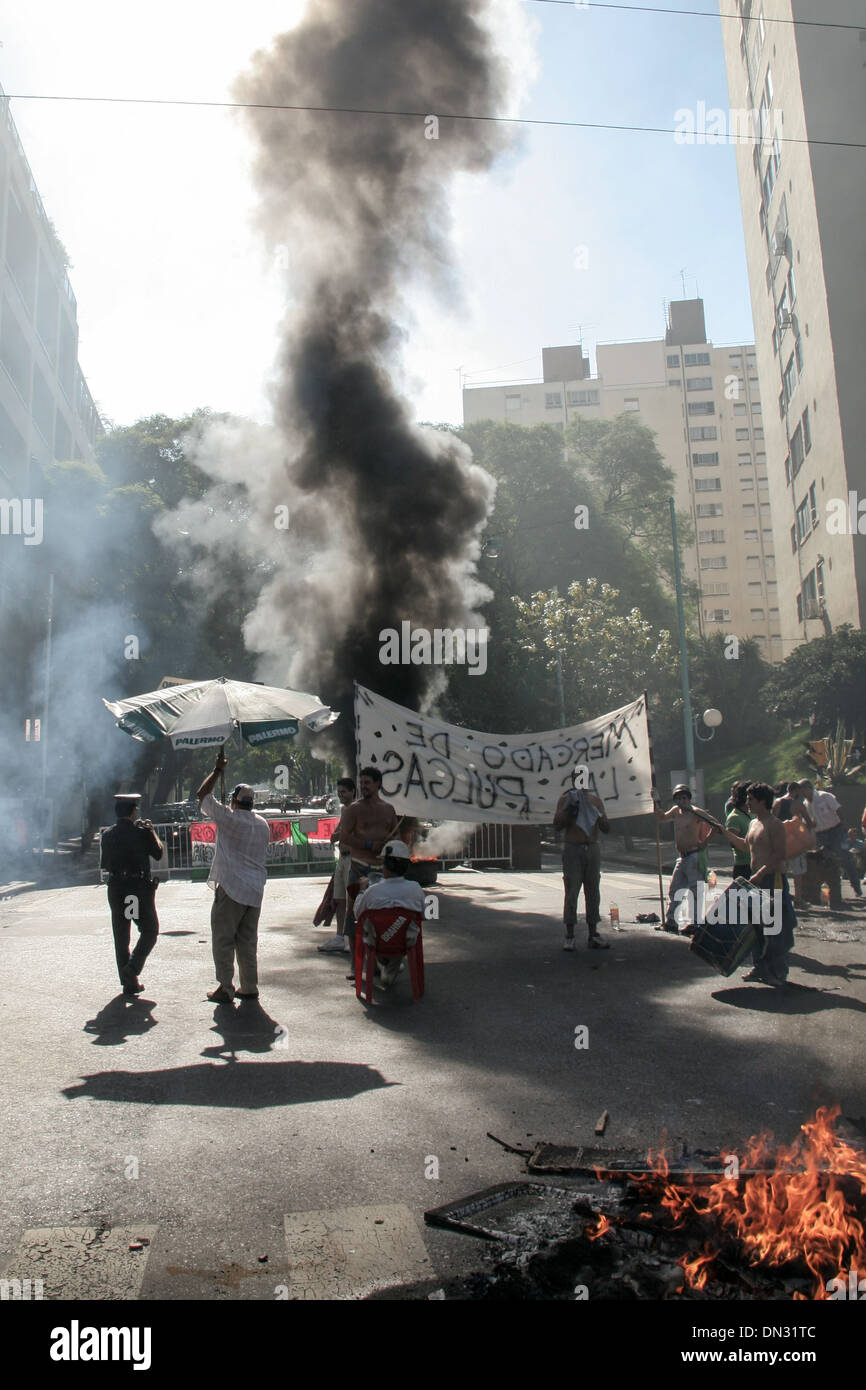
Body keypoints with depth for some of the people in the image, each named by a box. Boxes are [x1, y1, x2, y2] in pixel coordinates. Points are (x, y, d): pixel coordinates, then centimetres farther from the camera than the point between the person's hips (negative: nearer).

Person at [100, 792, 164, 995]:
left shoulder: (108, 835, 1)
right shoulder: (141, 832, -12)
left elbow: (104, 865, 9)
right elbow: (158, 853, 2)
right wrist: (152, 831, 13)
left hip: (116, 889, 4)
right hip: (140, 888, -4)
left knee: (121, 936, 12)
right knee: (149, 931, 11)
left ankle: (129, 982, 14)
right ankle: (133, 967, -9)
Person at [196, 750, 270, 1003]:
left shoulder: (229, 818, -10)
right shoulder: (263, 824, 9)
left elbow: (202, 794, 0)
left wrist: (218, 770, 8)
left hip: (230, 889, -6)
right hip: (255, 890, 6)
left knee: (223, 939, 2)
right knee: (248, 940, 13)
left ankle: (225, 989, 4)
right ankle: (249, 987, 15)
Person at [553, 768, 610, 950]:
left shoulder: (596, 800, 10)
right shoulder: (565, 799, 3)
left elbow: (606, 829, 7)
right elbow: (557, 825, -6)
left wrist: (599, 816, -13)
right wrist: (570, 809, -17)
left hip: (593, 849, 3)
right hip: (572, 849, -3)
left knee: (593, 892, 4)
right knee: (571, 892, -7)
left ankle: (593, 936, 9)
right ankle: (569, 937, -3)